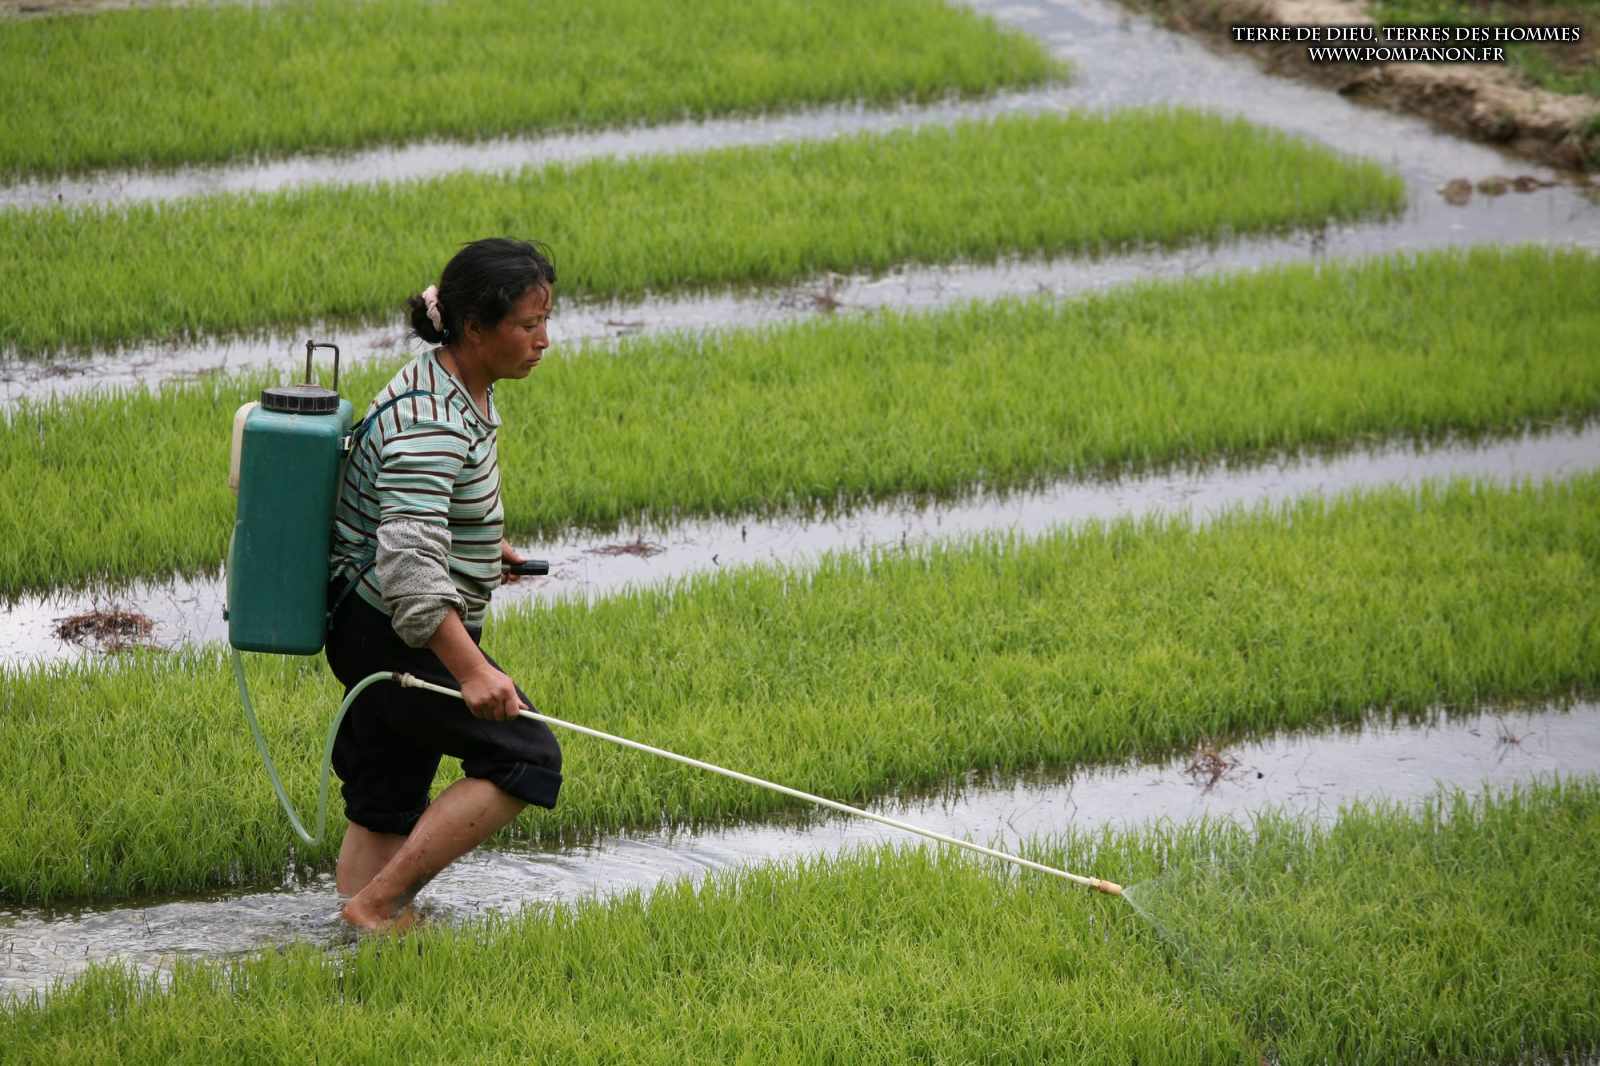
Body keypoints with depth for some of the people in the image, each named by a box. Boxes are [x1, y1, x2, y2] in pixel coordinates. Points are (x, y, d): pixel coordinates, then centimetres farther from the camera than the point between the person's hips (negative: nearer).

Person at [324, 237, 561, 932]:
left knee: (387, 803, 11)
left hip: (378, 635, 10)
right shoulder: (430, 422, -26)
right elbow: (407, 561, -35)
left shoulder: (462, 389, 7)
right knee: (525, 757, -11)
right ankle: (378, 903, -11)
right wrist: (471, 670, -41)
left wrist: (482, 546, 24)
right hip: (396, 636, -10)